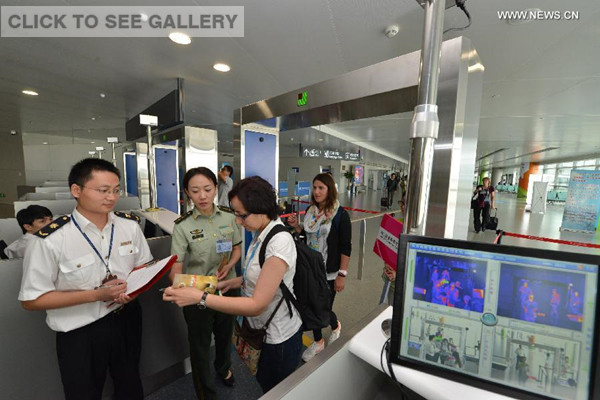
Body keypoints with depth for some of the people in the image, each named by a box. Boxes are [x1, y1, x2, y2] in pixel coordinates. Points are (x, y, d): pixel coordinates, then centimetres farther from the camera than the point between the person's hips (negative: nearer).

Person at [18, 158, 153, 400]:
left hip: (127, 319, 4)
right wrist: (96, 294, -22)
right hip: (79, 333, -3)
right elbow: (32, 300, -13)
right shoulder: (50, 239, -21)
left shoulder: (130, 225, -9)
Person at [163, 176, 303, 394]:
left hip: (279, 337, -7)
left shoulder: (280, 241, -32)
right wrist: (230, 283, -4)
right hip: (263, 329, 7)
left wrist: (200, 298, -30)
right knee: (264, 386, 29)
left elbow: (257, 305, -29)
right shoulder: (260, 233, -4)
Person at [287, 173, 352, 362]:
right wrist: (296, 226, -6)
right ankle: (318, 342, 40)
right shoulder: (310, 210, 1)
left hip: (329, 273, -5)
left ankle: (336, 326, 43)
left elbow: (346, 247, -14)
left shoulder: (340, 214, -15)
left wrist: (342, 275, -14)